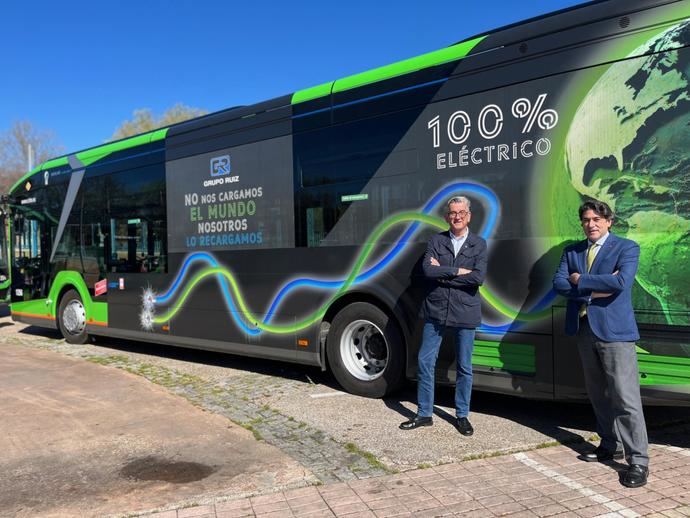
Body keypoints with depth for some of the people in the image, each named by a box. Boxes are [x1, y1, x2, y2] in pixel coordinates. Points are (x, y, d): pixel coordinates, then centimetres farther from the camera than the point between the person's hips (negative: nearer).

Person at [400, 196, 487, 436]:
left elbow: (478, 278, -13)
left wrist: (442, 273, -12)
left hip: (465, 314, -1)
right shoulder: (436, 241, 4)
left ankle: (462, 416, 24)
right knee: (425, 362, 4)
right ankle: (424, 414, 19)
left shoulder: (479, 244, 2)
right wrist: (458, 271, -14)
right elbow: (428, 270, -11)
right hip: (436, 311, 1)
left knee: (464, 367, 8)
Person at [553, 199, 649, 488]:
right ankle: (611, 445, 28)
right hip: (584, 329, 6)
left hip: (614, 330, -6)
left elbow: (621, 282, -19)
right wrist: (595, 289, -12)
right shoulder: (572, 251, 12)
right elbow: (559, 284, 0)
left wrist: (580, 280, -10)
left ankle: (638, 460, 1)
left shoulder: (627, 247, -2)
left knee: (625, 397, -7)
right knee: (597, 394, 14)